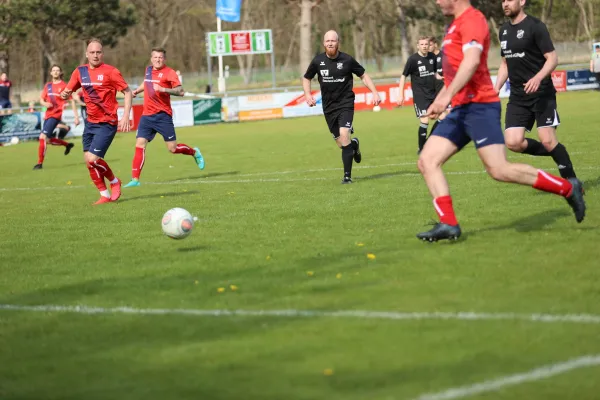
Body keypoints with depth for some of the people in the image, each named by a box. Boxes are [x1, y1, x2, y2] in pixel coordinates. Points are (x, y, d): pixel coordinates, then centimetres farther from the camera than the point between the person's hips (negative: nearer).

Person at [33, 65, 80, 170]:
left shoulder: (64, 86, -5)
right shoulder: (48, 85, 12)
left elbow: (72, 101, -4)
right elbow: (41, 99, 17)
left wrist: (76, 117, -8)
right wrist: (45, 103, -7)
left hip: (56, 115, -7)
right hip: (48, 115, 7)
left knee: (43, 137, -19)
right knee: (48, 140, 14)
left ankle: (40, 163, -12)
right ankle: (67, 144, 39)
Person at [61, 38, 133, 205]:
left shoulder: (110, 71, -11)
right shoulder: (80, 71, 5)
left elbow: (127, 92, -7)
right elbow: (68, 90, 12)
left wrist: (126, 116, -16)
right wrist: (65, 94, -13)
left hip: (107, 123, -6)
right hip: (90, 122, 6)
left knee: (92, 158, -15)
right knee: (88, 160, 3)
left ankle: (114, 181, 11)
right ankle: (105, 195, 16)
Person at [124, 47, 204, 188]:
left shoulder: (169, 73, -8)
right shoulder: (148, 70, 12)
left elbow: (180, 91, -17)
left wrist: (163, 89, -27)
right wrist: (137, 90, 25)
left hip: (162, 115, -5)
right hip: (147, 115, 5)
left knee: (173, 148, -2)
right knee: (140, 145, -7)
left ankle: (194, 152, 28)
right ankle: (135, 179, -6)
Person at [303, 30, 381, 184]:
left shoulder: (347, 60, -7)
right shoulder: (318, 61, -1)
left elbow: (363, 75, 6)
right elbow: (306, 78, 15)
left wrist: (375, 92, -4)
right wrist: (308, 95, -1)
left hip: (345, 103, -3)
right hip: (328, 106, 3)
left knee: (344, 135, -22)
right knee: (341, 143, 5)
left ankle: (347, 176, -14)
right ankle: (354, 145, 45)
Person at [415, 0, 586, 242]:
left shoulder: (472, 19, -9)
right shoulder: (457, 25, 23)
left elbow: (471, 61, -24)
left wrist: (447, 95, -30)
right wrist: (438, 100, 29)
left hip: (479, 106, -10)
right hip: (461, 110, 10)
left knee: (499, 170, -15)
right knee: (427, 161, -3)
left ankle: (568, 188, -1)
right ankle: (448, 224, -9)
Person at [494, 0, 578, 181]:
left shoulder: (535, 26, -8)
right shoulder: (504, 30, 13)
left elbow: (552, 58, -13)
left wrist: (538, 78, -29)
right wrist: (496, 89, 11)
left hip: (541, 93, -6)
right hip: (517, 97, 6)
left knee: (548, 141, -12)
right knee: (513, 142, -8)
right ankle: (555, 153, 14)